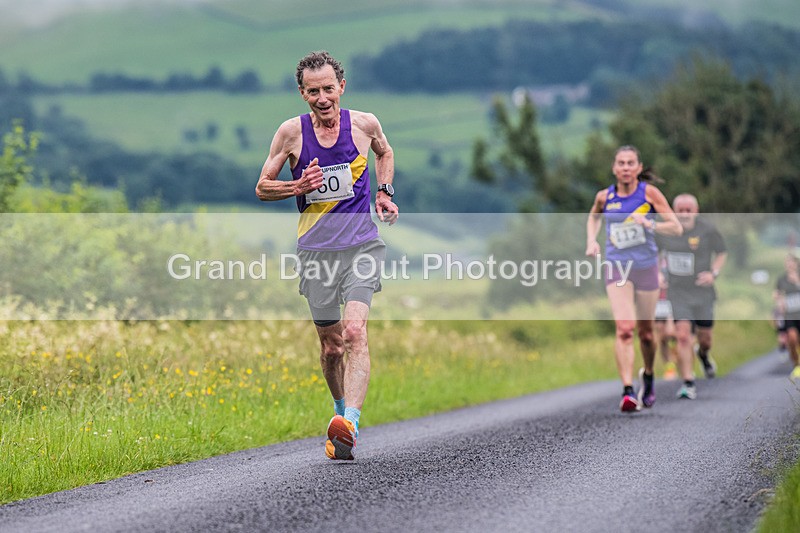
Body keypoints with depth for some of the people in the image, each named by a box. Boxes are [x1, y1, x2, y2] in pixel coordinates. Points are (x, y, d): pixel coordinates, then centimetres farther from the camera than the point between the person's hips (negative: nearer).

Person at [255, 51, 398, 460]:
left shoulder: (365, 124, -1)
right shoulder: (292, 132, -4)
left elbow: (385, 153, 23)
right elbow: (262, 188, 4)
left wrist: (384, 192, 8)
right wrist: (298, 187, -15)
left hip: (361, 246, -1)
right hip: (316, 250, 1)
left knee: (355, 332, -21)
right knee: (331, 345, 10)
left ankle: (349, 425, -32)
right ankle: (341, 408, 36)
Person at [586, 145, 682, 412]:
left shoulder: (649, 192, -5)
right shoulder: (604, 197, 1)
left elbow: (676, 227, -5)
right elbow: (593, 217, 24)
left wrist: (650, 224, -22)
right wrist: (592, 240, 7)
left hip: (646, 267, 0)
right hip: (616, 266, 0)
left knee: (645, 332, 12)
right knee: (624, 328, -19)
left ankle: (648, 376, 41)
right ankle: (627, 391, -25)